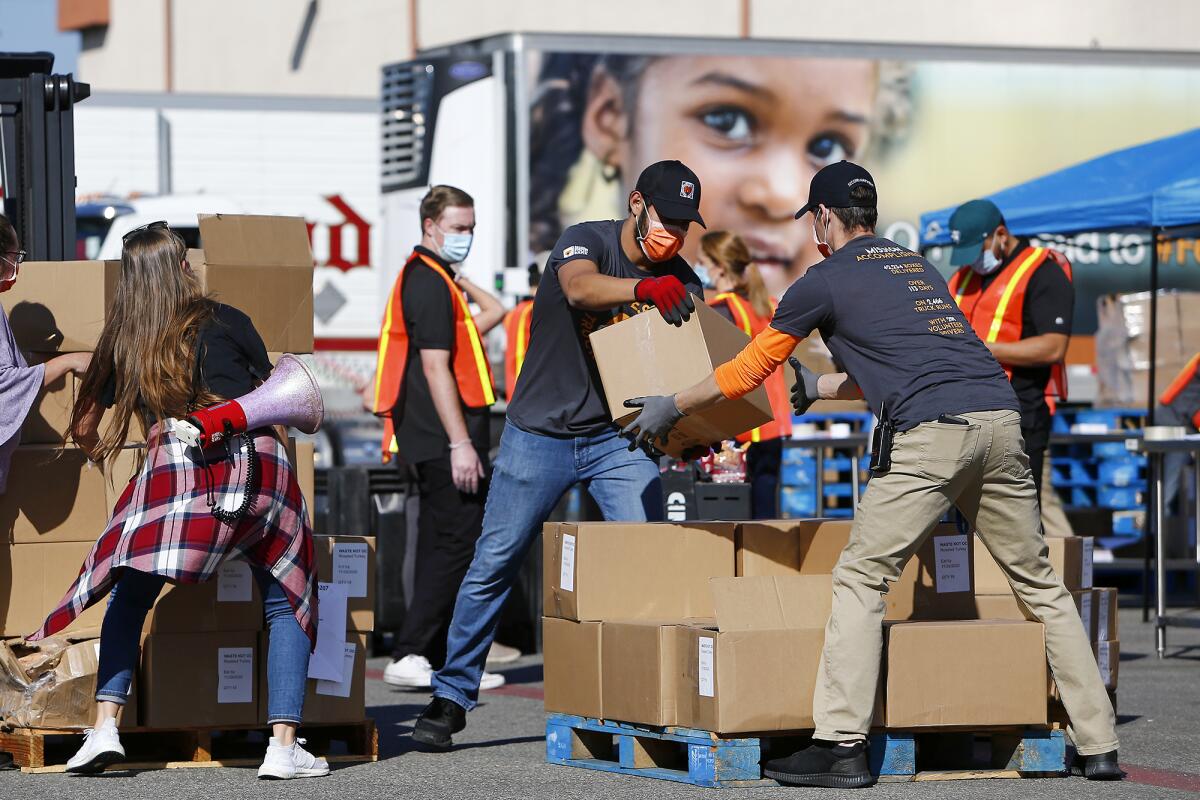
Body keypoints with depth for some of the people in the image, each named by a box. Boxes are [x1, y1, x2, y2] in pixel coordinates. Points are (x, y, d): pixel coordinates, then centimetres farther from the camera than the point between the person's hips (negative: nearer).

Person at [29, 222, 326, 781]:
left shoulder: (122, 343, 15)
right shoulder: (226, 321, 12)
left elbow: (84, 426, 26)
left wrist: (96, 451, 48)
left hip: (176, 471, 0)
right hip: (259, 464, 0)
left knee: (130, 598, 16)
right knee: (286, 604, 10)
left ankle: (104, 725, 2)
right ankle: (284, 745, -1)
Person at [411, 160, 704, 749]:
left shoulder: (680, 282, 0)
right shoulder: (586, 240, -13)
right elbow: (579, 287, -37)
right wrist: (644, 289, -56)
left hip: (618, 436, 3)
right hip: (541, 433, -3)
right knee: (493, 563, -1)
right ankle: (452, 696, 10)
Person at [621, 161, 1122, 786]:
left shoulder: (827, 280, 11)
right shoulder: (917, 266, 30)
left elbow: (750, 370, 18)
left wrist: (672, 407, 32)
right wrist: (821, 387, 57)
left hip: (931, 433, -6)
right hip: (1001, 419, 6)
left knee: (861, 577, 2)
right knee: (1039, 583, 13)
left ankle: (841, 746, -5)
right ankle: (1099, 746, 11)